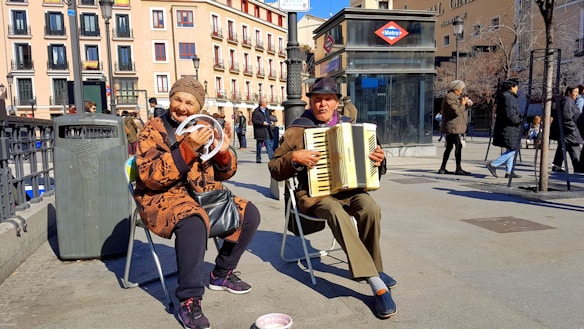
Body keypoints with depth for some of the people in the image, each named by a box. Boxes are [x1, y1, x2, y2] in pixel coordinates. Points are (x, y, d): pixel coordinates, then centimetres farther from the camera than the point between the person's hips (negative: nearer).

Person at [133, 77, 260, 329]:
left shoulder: (205, 128, 8)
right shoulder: (154, 130, -8)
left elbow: (223, 174, 10)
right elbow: (150, 177, -21)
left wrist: (224, 152, -13)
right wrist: (187, 148, -29)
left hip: (206, 194, 7)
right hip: (164, 197, -6)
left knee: (248, 214, -3)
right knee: (193, 222, -37)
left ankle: (222, 273, 16)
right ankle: (189, 301, -23)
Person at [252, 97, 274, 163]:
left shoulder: (267, 110, 15)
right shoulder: (256, 111, -10)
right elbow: (253, 120, -16)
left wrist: (269, 122, 9)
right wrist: (262, 123, -20)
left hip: (267, 131, 7)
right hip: (260, 131, -7)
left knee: (269, 144, 3)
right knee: (259, 145, 3)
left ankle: (272, 158, 2)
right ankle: (258, 159, 13)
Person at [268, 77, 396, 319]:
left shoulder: (348, 126, 12)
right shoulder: (297, 130, 0)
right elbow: (274, 169, 1)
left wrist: (376, 158, -1)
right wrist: (295, 158, -18)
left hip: (347, 189, 4)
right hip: (314, 193, -3)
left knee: (370, 208, -29)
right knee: (337, 213, -36)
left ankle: (369, 268, -5)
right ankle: (378, 284, -32)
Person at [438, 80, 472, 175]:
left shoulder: (454, 97, 18)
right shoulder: (449, 98, -14)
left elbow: (459, 110, 21)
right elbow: (456, 111, -22)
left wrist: (465, 105, 6)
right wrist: (463, 103, -9)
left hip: (450, 127, 11)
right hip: (452, 126, -11)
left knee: (449, 147, 11)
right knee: (458, 146, -10)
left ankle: (442, 169, 13)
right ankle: (458, 169, -8)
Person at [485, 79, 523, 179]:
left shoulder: (503, 96, 16)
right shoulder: (508, 97, -16)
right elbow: (509, 114, -23)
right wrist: (519, 121, -10)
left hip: (503, 127, 11)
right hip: (508, 128, -11)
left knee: (511, 150, 14)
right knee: (512, 150, -6)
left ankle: (509, 172, 16)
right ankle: (493, 165, -8)